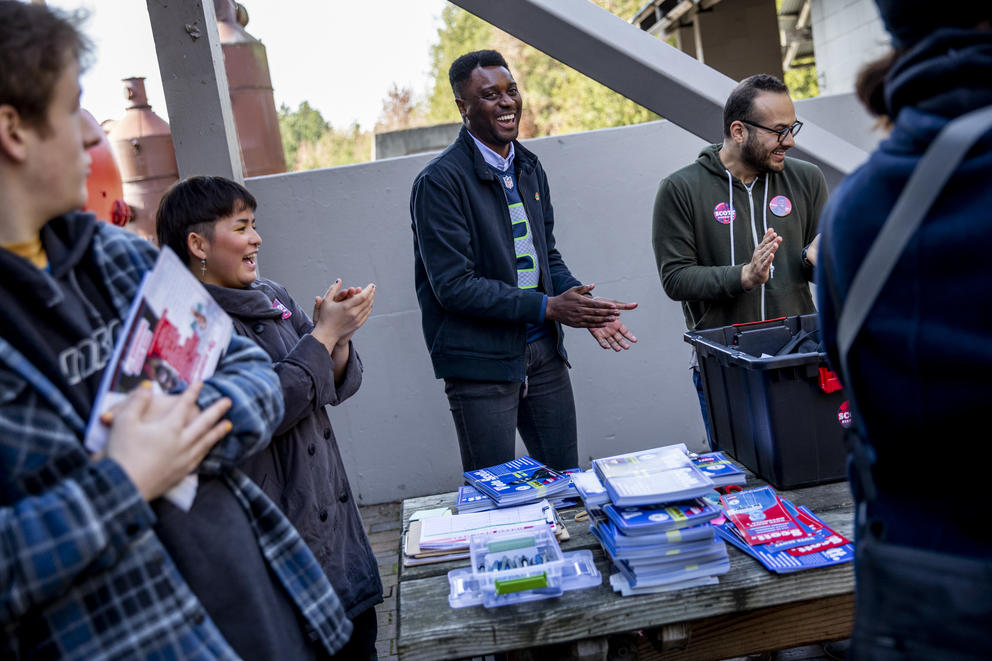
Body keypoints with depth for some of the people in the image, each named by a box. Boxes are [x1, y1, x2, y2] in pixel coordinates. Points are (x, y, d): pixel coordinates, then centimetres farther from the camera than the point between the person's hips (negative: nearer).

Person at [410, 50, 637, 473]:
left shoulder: (530, 169, 12)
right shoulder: (439, 181, -13)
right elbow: (454, 286, -18)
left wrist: (586, 309, -4)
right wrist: (547, 307, -18)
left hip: (543, 351, 7)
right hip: (481, 360, -7)